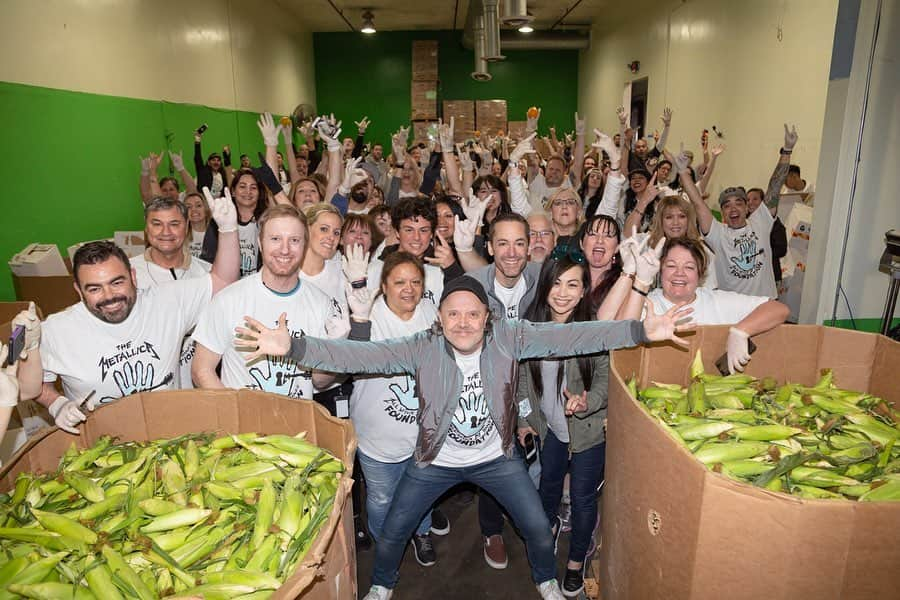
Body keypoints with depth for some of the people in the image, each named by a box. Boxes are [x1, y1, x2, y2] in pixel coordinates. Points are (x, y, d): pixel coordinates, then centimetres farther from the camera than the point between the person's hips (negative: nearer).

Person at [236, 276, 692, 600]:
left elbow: (570, 336, -26)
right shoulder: (422, 348, -24)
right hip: (435, 459, 0)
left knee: (538, 527, 11)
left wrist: (642, 330, -35)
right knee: (391, 533, 10)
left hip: (497, 457, 1)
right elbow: (363, 355, -34)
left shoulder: (509, 338, -21)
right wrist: (291, 347, -47)